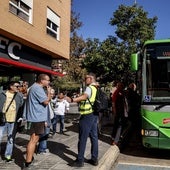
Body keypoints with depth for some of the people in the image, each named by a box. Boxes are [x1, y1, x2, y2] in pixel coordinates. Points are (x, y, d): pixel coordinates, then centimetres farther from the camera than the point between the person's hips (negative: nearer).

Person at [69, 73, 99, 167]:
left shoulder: (90, 88, -14)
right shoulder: (97, 89, 15)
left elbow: (84, 96, -34)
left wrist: (72, 100, -45)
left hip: (87, 115, -9)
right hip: (94, 114, 10)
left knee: (83, 138, -2)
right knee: (94, 137, 12)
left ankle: (80, 160, 4)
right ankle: (94, 159, 20)